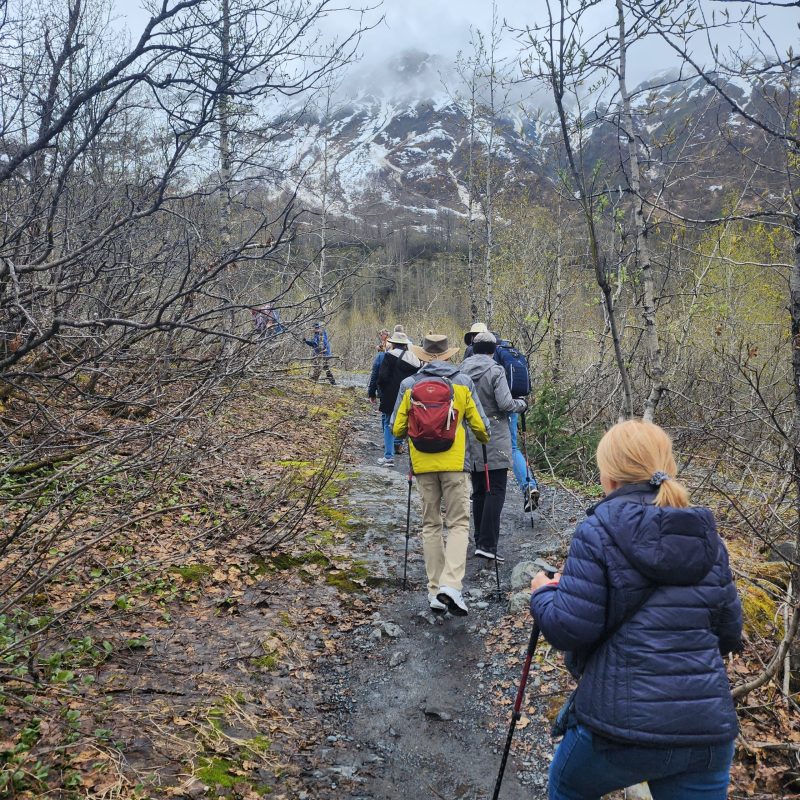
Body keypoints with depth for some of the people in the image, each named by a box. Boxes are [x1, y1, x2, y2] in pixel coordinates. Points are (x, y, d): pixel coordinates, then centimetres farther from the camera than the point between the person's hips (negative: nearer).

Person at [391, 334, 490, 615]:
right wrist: (484, 440, 23)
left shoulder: (409, 385, 1)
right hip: (455, 462, -2)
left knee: (430, 525, 12)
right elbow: (479, 425, 0)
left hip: (423, 464, 2)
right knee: (458, 524, 4)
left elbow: (397, 428, 4)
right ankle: (450, 584, -13)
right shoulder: (462, 382, -1)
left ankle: (435, 590, 12)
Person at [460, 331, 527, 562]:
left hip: (471, 441, 6)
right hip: (494, 441, -6)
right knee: (495, 492, -3)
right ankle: (487, 544, -9)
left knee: (478, 493, 15)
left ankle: (480, 541, 21)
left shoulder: (462, 370, 6)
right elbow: (505, 403, -15)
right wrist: (522, 404, 4)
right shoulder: (495, 370, -10)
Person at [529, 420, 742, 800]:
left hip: (622, 722, -4)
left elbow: (570, 629, -14)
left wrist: (543, 593, 6)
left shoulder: (598, 531, -10)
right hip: (709, 729, 4)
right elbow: (729, 635, 11)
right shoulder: (707, 536, 6)